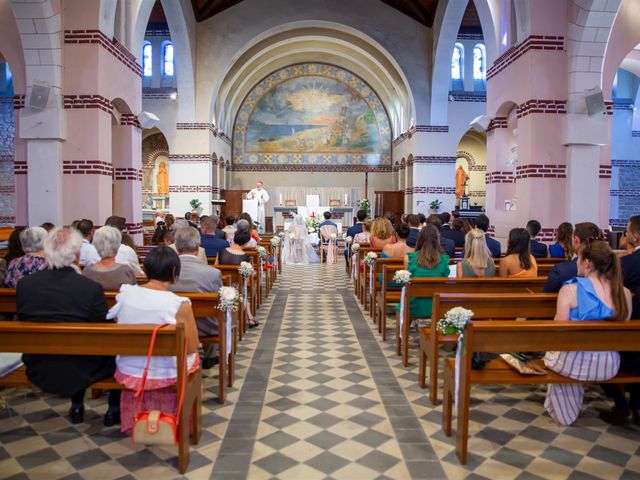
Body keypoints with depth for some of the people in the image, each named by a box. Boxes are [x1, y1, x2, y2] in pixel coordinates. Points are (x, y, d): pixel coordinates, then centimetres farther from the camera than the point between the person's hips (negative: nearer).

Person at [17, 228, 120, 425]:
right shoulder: (92, 288, -23)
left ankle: (77, 407, 39)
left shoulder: (23, 284, -10)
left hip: (37, 372, 5)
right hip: (79, 373, -4)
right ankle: (114, 410, 30)